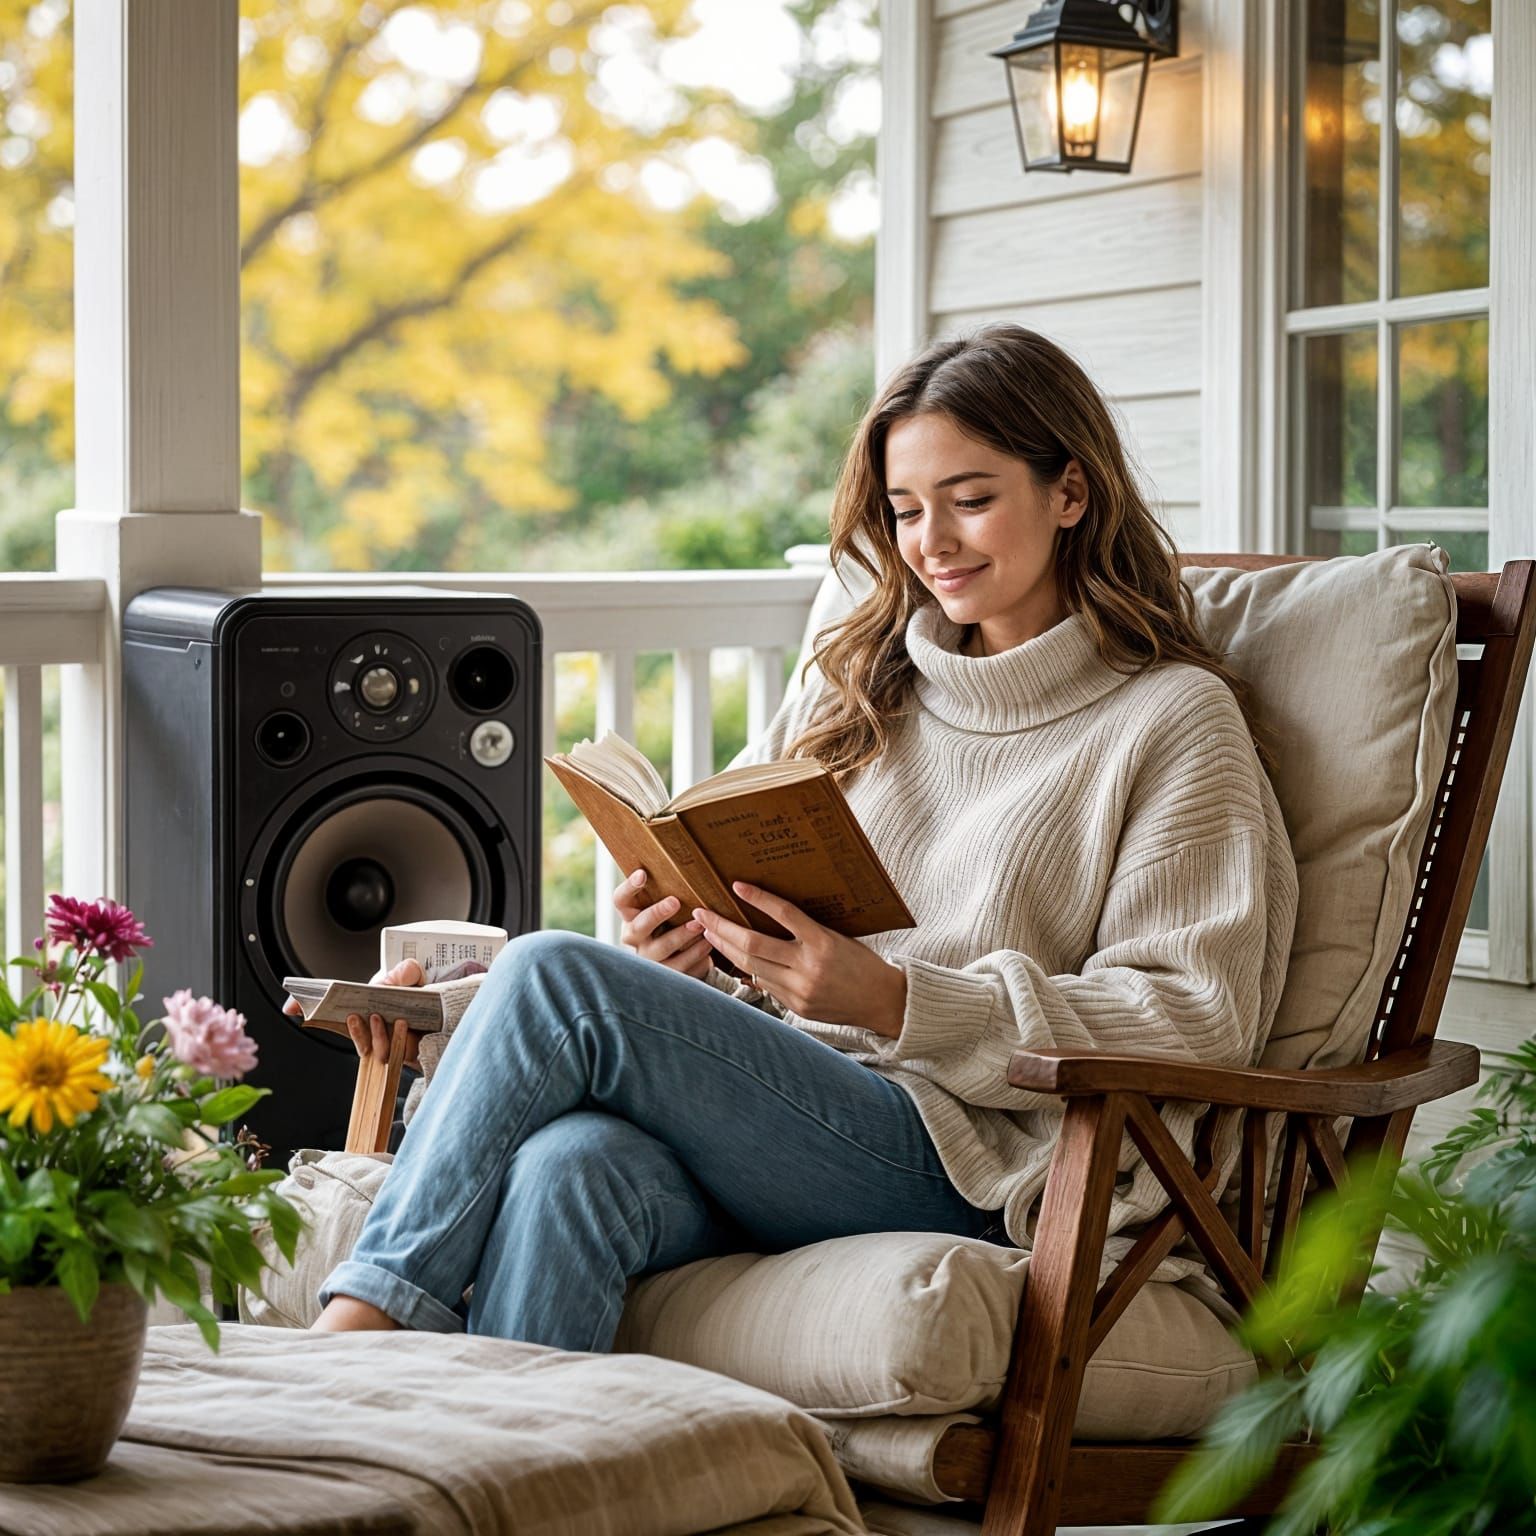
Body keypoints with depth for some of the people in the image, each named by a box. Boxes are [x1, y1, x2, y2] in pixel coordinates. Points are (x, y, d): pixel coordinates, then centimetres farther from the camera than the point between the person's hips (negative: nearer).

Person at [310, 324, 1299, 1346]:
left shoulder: (1174, 720, 6)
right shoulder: (856, 686, 25)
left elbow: (1197, 1021, -5)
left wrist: (897, 1001, -15)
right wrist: (689, 956, -2)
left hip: (966, 1157, -5)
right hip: (783, 1122, 5)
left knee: (552, 977, -24)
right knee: (569, 1164, -33)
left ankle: (361, 1324, -20)